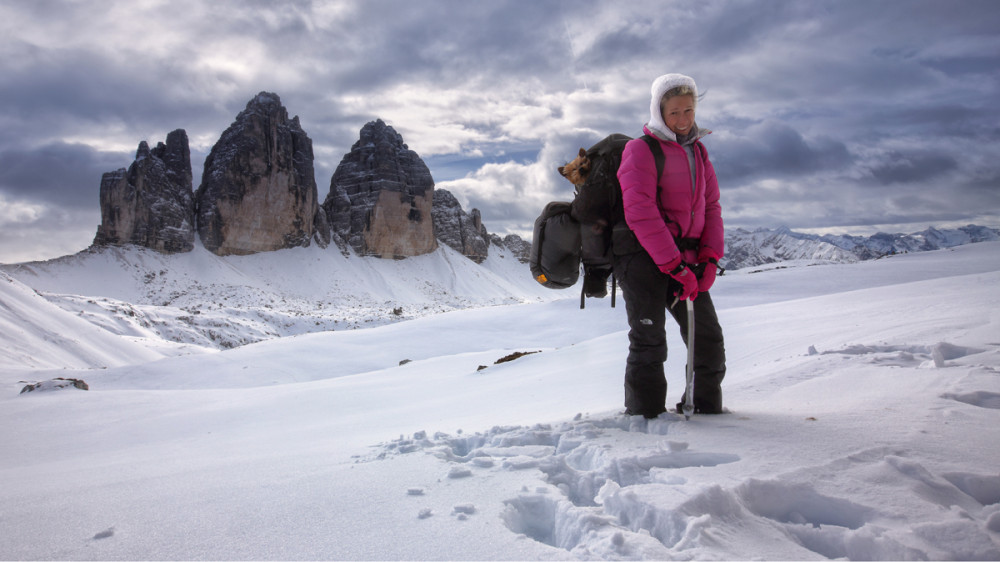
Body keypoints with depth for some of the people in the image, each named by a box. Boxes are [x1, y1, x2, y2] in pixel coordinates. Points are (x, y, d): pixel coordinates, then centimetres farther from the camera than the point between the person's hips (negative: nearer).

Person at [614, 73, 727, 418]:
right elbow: (640, 214, -17)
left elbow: (711, 208, 16)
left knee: (708, 337, 8)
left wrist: (709, 259, 1)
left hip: (684, 259, 7)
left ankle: (706, 406, 23)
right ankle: (645, 414, 4)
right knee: (649, 341, -7)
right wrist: (675, 266, -20)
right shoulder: (640, 150, -6)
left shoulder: (698, 151, 16)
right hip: (643, 257, -6)